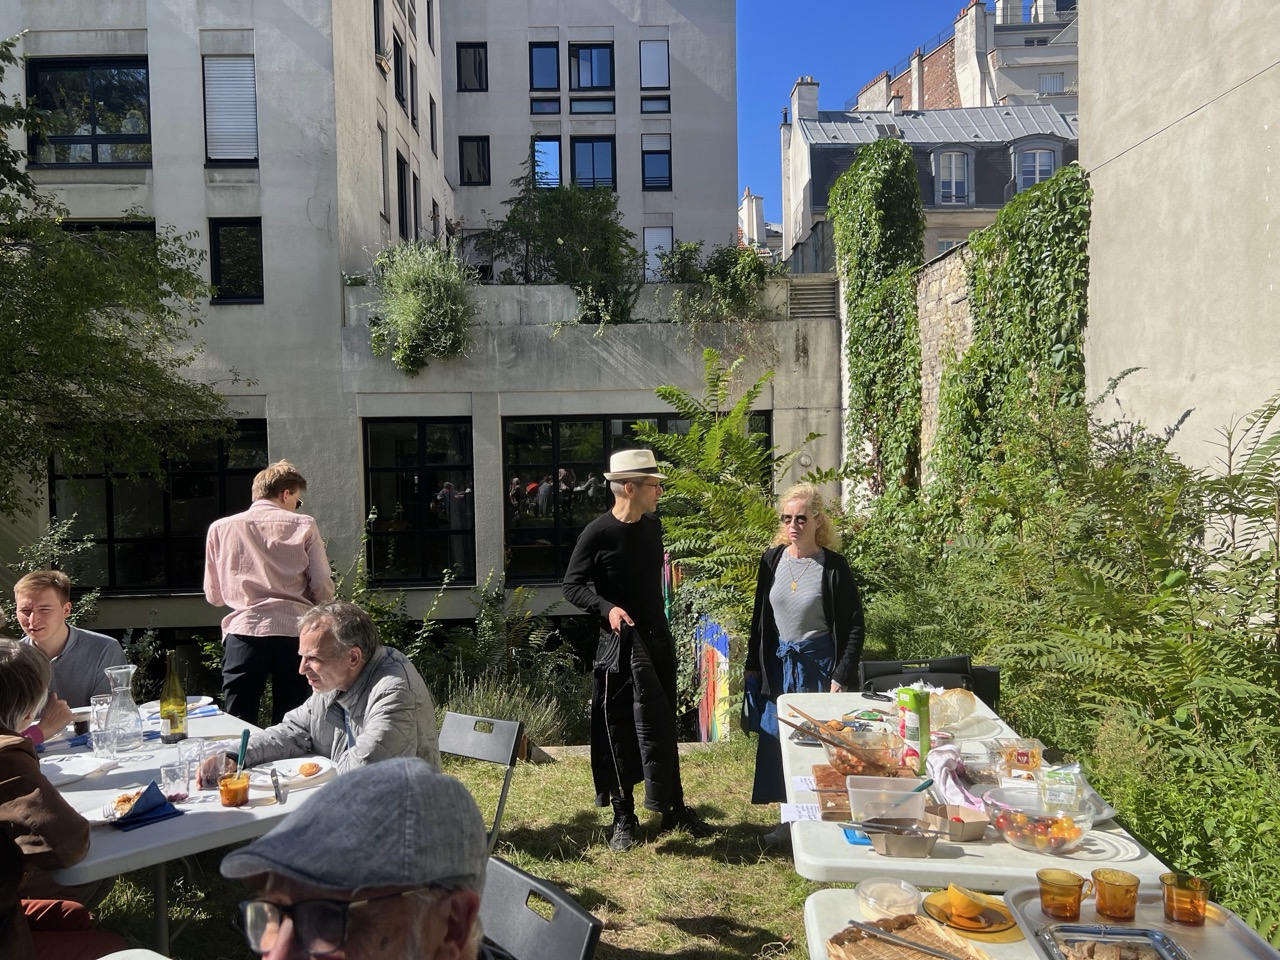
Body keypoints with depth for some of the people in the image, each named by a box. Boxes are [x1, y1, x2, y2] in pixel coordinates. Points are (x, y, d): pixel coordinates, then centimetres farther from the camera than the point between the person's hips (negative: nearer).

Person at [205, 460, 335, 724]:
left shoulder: (220, 528, 11)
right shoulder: (303, 526, 6)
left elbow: (213, 595, 16)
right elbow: (323, 589, 2)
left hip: (244, 631, 1)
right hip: (293, 632, 0)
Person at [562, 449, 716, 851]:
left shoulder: (652, 525, 6)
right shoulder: (598, 533, -14)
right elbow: (572, 585, -9)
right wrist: (607, 608, -24)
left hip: (658, 638, 6)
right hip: (620, 642, -6)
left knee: (664, 727, 14)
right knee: (619, 731, 4)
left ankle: (674, 808, 26)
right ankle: (623, 817, 17)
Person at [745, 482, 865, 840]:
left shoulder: (833, 567, -12)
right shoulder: (772, 560, 0)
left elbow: (853, 626, -8)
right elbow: (760, 617, 9)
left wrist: (841, 677, -12)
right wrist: (754, 666, 8)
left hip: (818, 665, -4)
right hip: (779, 663, 5)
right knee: (779, 741, 10)